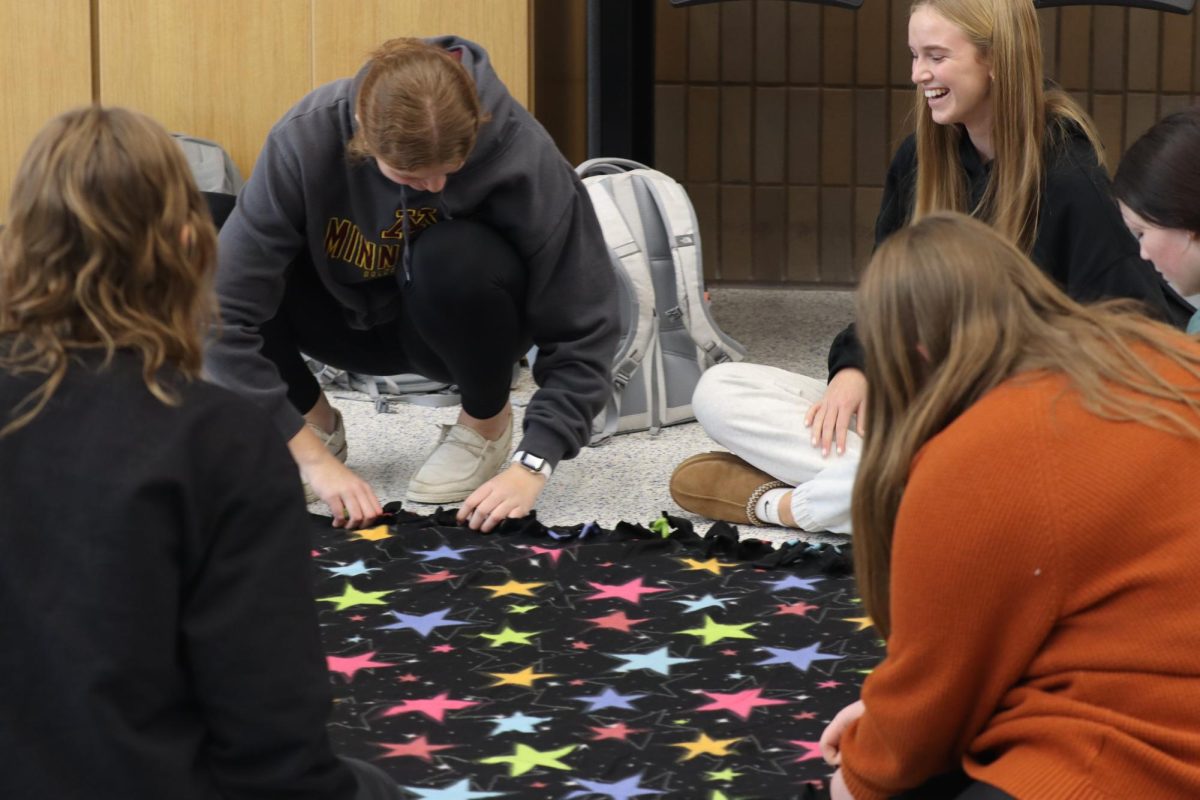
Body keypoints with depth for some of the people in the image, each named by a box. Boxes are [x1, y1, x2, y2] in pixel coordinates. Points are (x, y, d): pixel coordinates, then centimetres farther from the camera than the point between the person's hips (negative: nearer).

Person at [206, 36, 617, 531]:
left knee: (453, 257, -36)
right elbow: (225, 313, -33)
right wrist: (313, 457, -34)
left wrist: (531, 466, -36)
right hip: (352, 317, 1)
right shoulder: (307, 139, -31)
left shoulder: (520, 154, -31)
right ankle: (314, 424, -1)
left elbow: (582, 329, -26)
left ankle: (487, 422, -6)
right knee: (207, 256, -26)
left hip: (460, 322, -1)